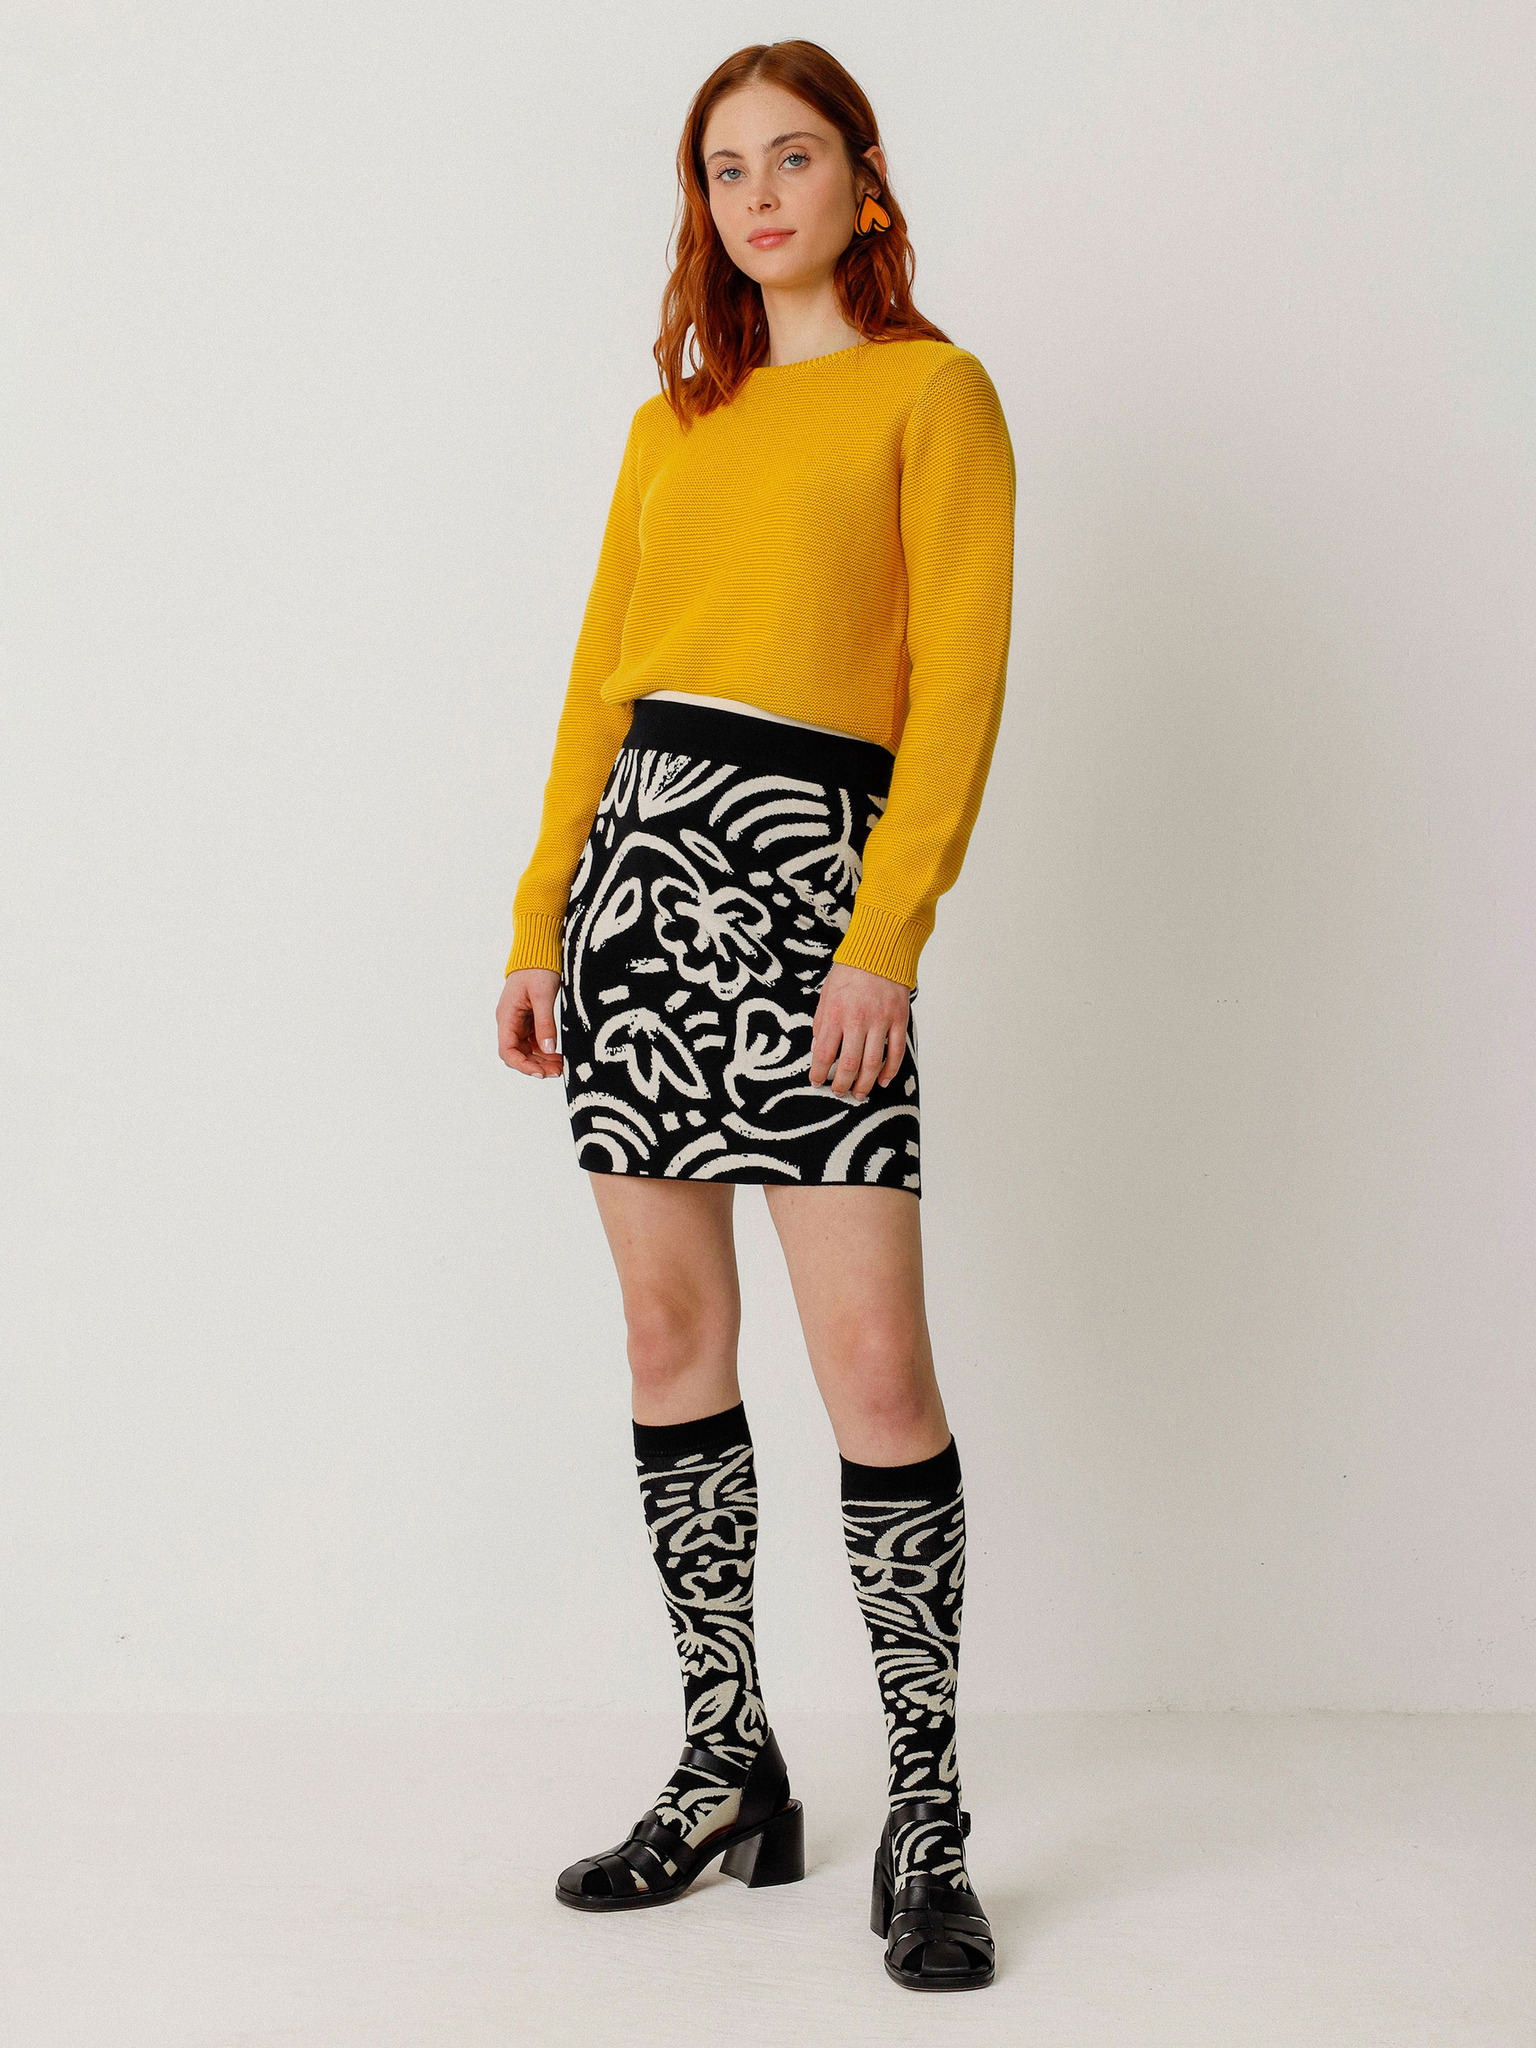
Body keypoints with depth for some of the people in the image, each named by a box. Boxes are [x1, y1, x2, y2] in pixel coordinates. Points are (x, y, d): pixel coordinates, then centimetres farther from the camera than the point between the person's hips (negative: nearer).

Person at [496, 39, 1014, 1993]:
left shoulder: (932, 389, 3)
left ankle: (924, 1822, 2)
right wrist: (540, 921, 10)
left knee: (874, 1365, -10)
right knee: (671, 1337, 7)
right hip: (633, 854, 6)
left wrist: (886, 941, -15)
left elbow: (960, 683, -6)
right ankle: (727, 1776, 18)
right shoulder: (672, 422, 19)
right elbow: (600, 679, 18)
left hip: (804, 865, -6)